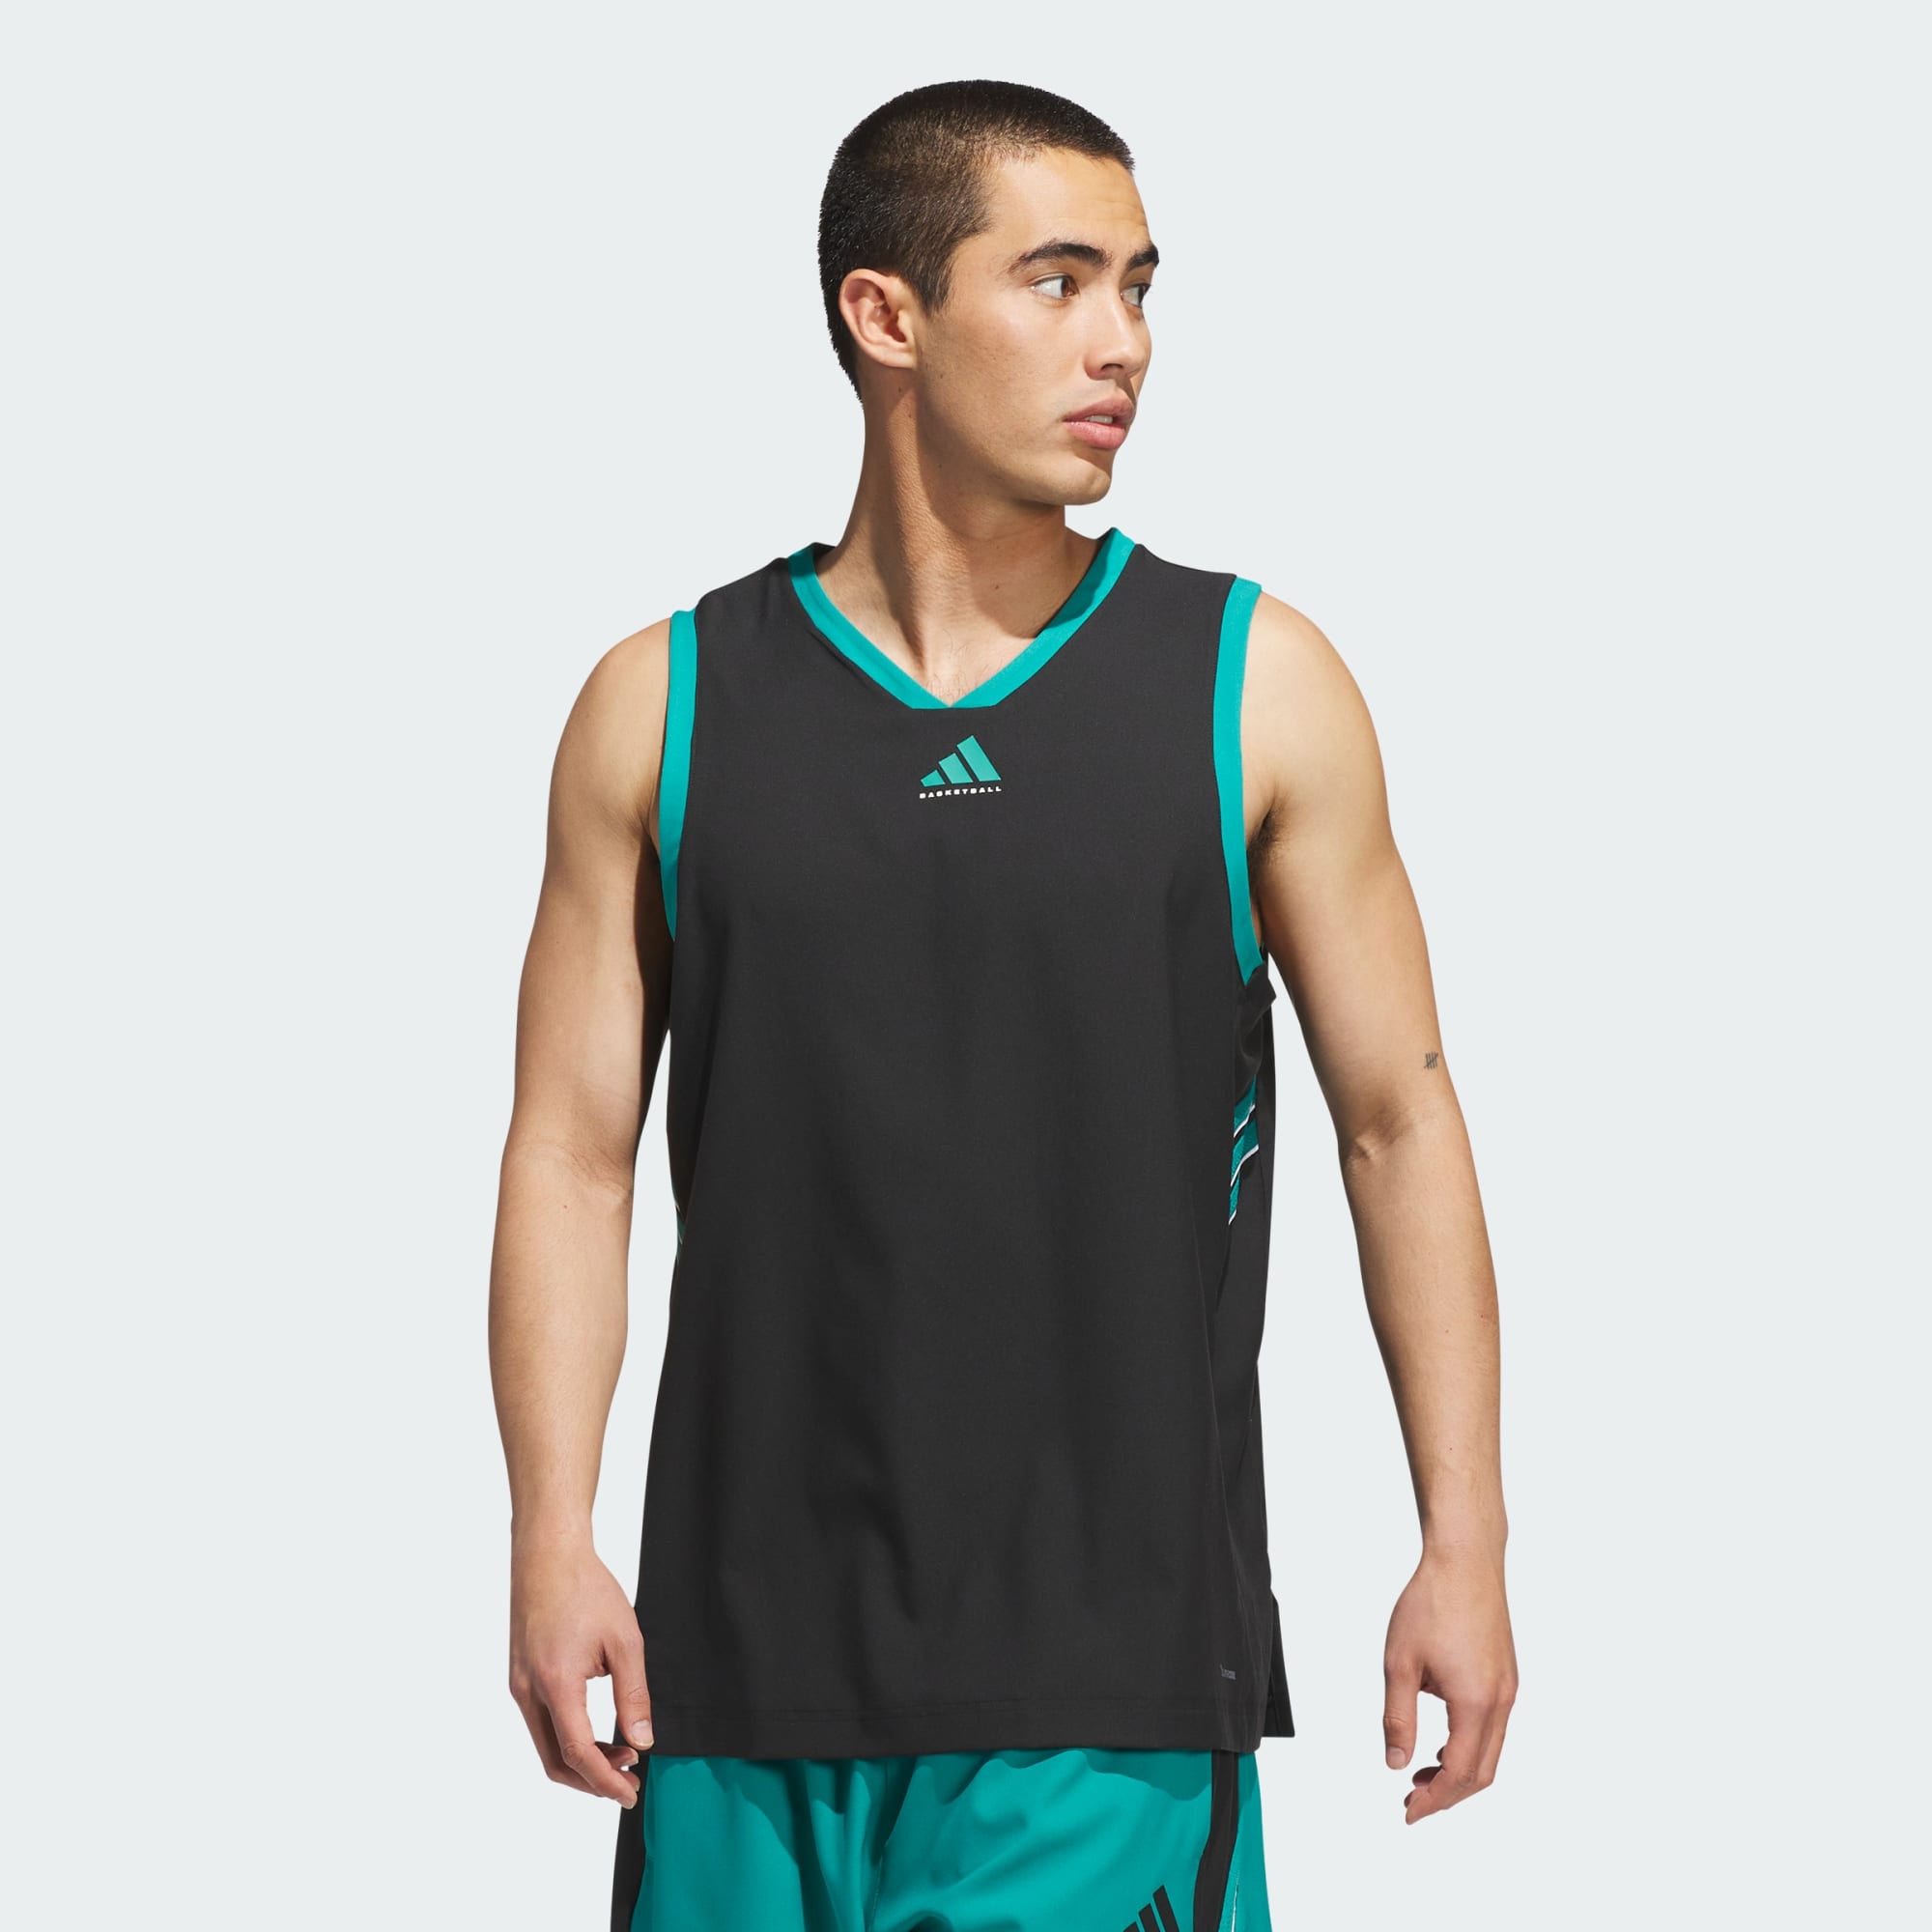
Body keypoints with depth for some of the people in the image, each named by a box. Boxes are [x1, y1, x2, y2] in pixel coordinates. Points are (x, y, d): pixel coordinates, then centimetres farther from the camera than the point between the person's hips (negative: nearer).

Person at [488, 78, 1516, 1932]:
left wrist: (1463, 1543, 2)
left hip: (1116, 1658, -1)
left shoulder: (1257, 687, 5)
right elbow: (572, 1149, 6)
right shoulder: (665, 708, 6)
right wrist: (551, 1539, -5)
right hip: (753, 1651, 1)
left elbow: (1399, 1121, 7)